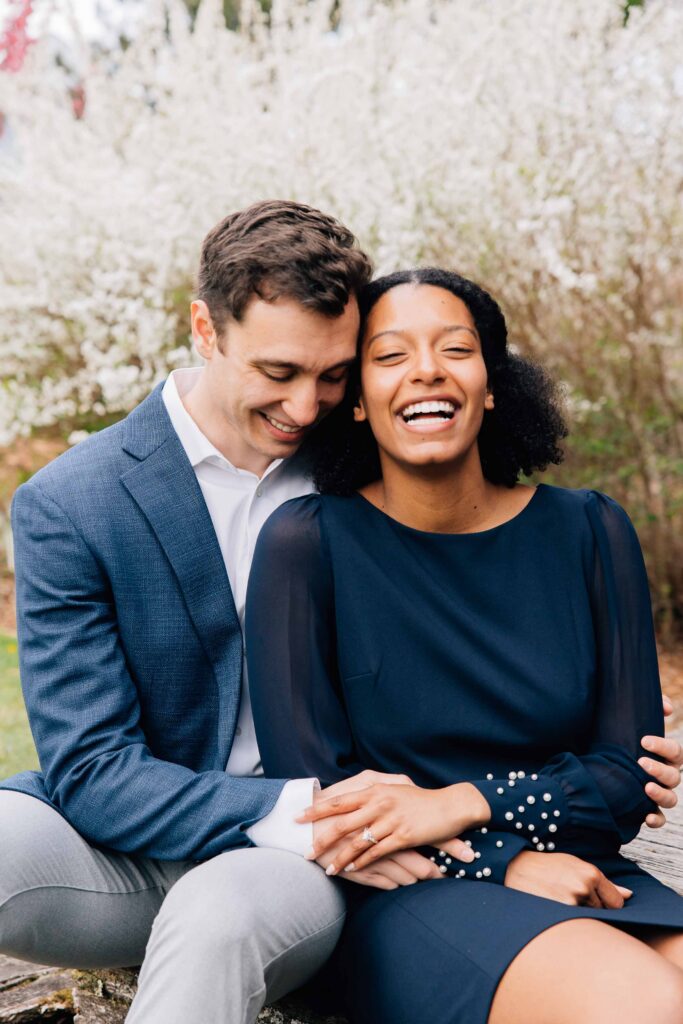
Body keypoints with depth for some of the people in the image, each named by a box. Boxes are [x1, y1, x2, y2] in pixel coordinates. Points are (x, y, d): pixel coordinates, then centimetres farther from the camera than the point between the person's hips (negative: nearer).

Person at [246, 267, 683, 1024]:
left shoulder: (587, 531, 5)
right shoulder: (307, 543, -4)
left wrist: (461, 804, -13)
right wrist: (501, 863, -14)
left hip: (579, 877, 4)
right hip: (407, 899, -3)